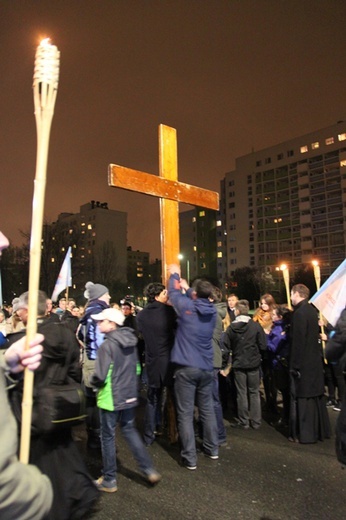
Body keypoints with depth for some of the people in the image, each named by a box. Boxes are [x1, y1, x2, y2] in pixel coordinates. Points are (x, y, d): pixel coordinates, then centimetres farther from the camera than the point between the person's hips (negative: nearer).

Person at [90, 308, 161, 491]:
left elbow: (100, 377, -22)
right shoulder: (131, 342, 1)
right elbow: (136, 369, 11)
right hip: (129, 395, 6)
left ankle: (109, 480, 24)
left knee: (108, 436, 10)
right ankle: (149, 469, 21)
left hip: (110, 398, -6)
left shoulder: (107, 345, -20)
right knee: (130, 430, 22)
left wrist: (93, 382, -1)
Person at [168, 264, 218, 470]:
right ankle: (213, 449, 30)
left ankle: (190, 458, 8)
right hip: (206, 368, 5)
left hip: (186, 368, -5)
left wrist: (175, 275, 25)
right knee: (207, 409, 18)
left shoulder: (187, 306, -11)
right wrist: (187, 287, 35)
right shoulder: (212, 310, 1)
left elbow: (173, 293, 7)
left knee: (185, 414, 3)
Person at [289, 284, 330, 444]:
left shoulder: (299, 313, -19)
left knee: (302, 398, 1)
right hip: (315, 361, 9)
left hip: (303, 364, -9)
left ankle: (303, 434, 9)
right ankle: (320, 430, 28)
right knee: (316, 396, 17)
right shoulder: (312, 310, 8)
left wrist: (294, 365, -16)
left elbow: (298, 341, -21)